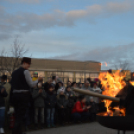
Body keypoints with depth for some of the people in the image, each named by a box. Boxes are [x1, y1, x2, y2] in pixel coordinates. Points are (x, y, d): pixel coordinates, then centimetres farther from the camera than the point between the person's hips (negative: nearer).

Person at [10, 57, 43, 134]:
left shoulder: (14, 72, 14)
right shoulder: (25, 71, -9)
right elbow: (32, 84, -8)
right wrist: (38, 80, 6)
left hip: (15, 95, 7)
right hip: (23, 95, -7)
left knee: (17, 115, 15)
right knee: (21, 116, -1)